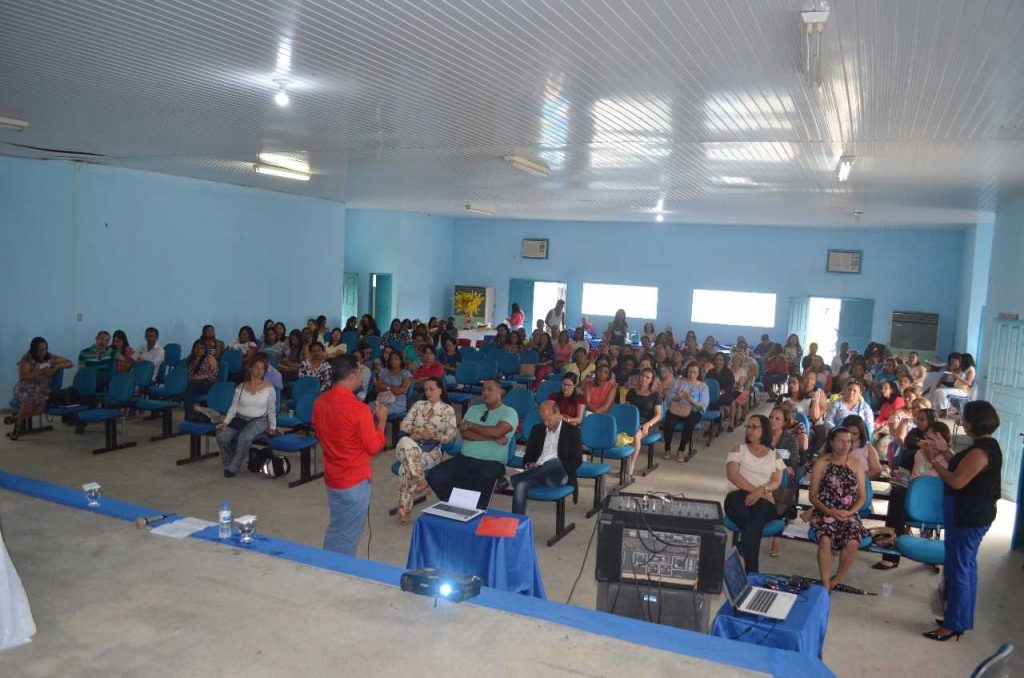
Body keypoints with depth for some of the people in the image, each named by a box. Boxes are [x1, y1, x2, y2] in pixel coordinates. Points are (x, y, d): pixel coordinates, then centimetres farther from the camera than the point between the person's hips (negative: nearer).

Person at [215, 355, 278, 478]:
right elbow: (233, 407, 5)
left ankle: (233, 467, -14)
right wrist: (226, 422, -8)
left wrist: (272, 427, 0)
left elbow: (271, 410, 5)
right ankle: (229, 462, 4)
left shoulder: (269, 388, 0)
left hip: (258, 420, -3)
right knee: (222, 436, -23)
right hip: (239, 419, 3)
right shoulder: (241, 387, 5)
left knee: (245, 437, -34)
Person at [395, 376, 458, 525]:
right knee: (405, 442, -38)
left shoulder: (448, 410, 6)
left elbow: (452, 435, -1)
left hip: (432, 450, -2)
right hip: (410, 447, 2)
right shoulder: (418, 404, 16)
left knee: (407, 466, -33)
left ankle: (404, 510, -25)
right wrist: (416, 431, -10)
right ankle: (421, 480, -33)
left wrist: (434, 435, -16)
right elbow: (404, 424, 9)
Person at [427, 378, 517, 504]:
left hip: (492, 463, -5)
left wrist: (470, 425, -2)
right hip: (465, 459, 5)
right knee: (434, 476, -17)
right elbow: (465, 433, 1)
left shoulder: (509, 412, 3)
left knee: (484, 482, -39)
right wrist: (492, 437, -9)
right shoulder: (474, 409, 17)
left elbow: (496, 431, -15)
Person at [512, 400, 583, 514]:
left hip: (559, 476, -3)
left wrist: (559, 467, -16)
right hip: (537, 473, 3)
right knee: (520, 485, -32)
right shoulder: (537, 430, 20)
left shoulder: (572, 431, 8)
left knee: (554, 462, -39)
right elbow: (528, 455, 19)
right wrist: (529, 464, -5)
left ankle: (517, 479, -35)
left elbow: (577, 461, 2)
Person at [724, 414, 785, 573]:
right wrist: (754, 490, -16)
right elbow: (732, 475, -2)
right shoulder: (739, 450, 15)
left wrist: (761, 490, -21)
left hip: (765, 501, 0)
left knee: (761, 507, -38)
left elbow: (776, 482, 3)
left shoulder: (775, 456, 19)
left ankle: (741, 552, -42)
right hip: (741, 496, 0)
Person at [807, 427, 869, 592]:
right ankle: (825, 585, -19)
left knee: (852, 543, -27)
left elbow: (862, 496, 6)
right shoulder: (821, 463, 1)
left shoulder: (856, 463, 8)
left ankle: (836, 580, -4)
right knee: (825, 540, -30)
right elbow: (813, 495, -1)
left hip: (849, 514, 2)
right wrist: (830, 511, -16)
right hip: (825, 512, -2)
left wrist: (849, 512, -11)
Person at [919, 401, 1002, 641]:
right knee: (966, 568, 18)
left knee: (957, 569, -2)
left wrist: (933, 460, -16)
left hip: (967, 517, -11)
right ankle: (961, 619, 29)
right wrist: (944, 450, 11)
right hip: (973, 514, 11)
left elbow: (956, 481, -25)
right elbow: (963, 469, 16)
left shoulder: (980, 451, -24)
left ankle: (953, 625, 7)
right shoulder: (988, 445, 9)